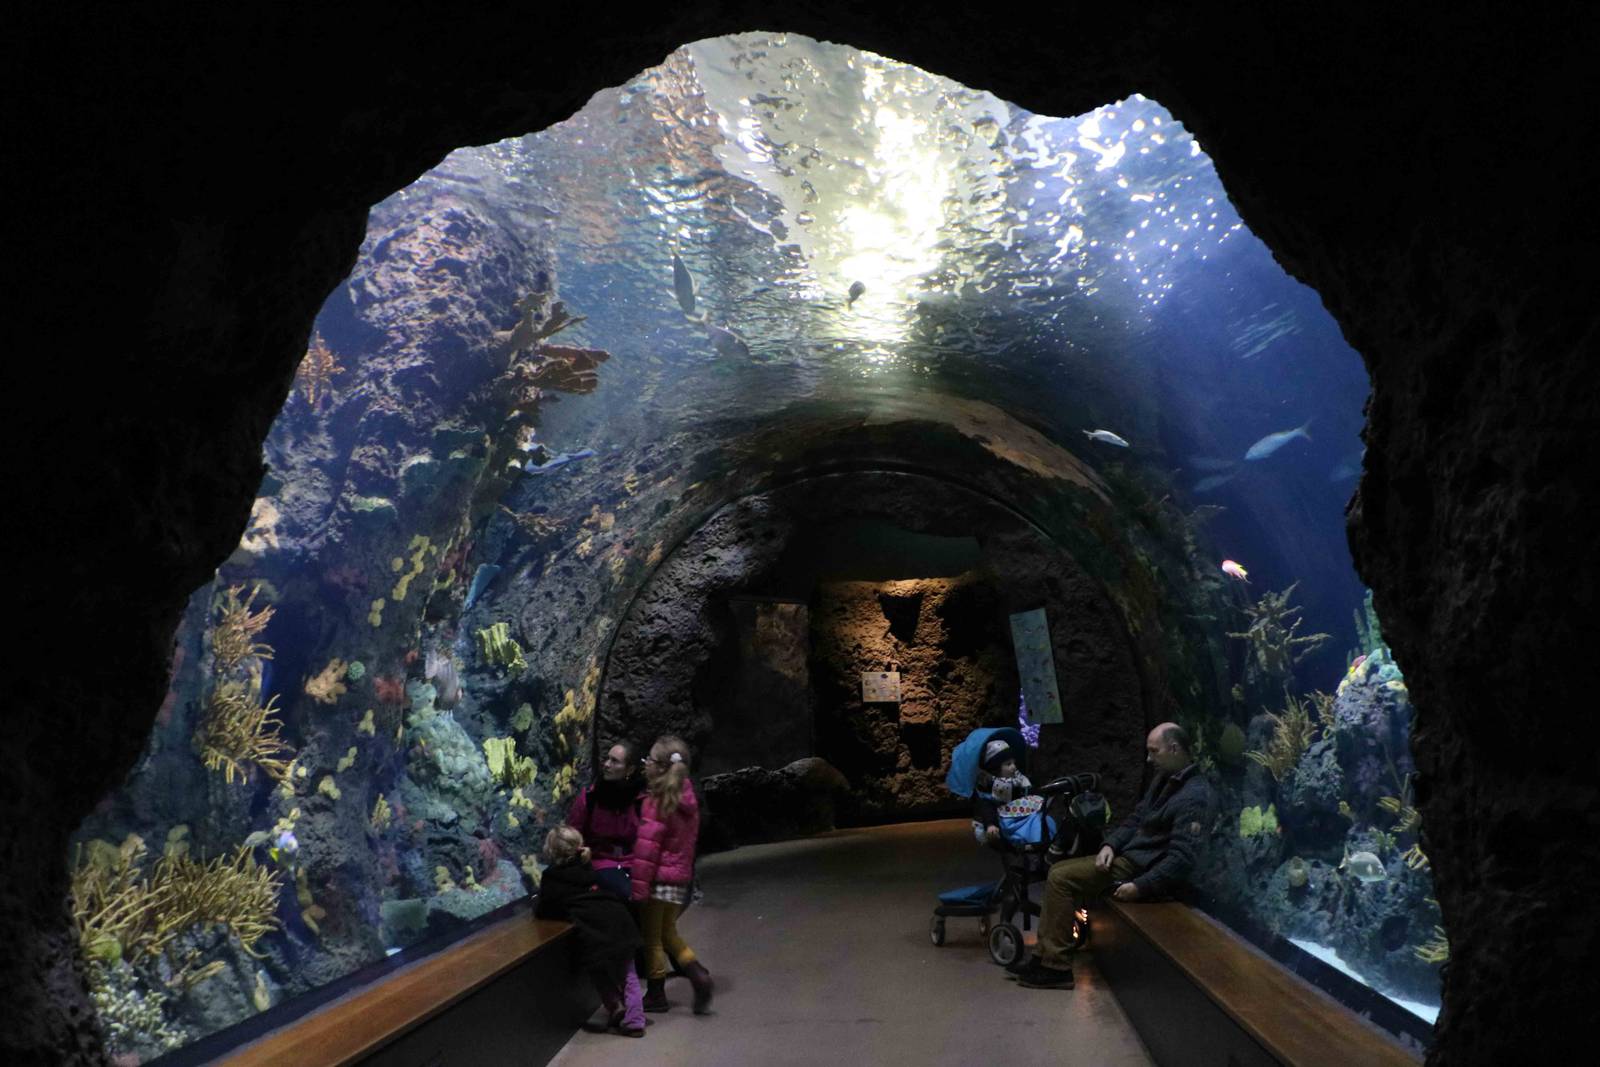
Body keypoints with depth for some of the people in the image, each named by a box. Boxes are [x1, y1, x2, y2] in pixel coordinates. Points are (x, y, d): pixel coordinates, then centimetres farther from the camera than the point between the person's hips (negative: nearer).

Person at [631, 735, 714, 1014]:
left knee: (652, 938, 9)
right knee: (668, 933, 21)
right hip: (680, 876, 7)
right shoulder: (686, 798, 5)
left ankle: (656, 995, 18)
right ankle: (698, 974, 6)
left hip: (659, 877, -7)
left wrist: (638, 887, -16)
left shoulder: (657, 801, -17)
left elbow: (647, 847, -19)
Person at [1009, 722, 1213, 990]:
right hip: (1127, 855, 10)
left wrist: (1141, 887, -27)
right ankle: (1045, 956, 6)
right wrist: (1111, 844, -1)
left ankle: (1057, 967, -10)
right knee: (1057, 871, 7)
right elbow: (1136, 818, 17)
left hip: (1141, 868, -10)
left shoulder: (1194, 796, -21)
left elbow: (1182, 858, -27)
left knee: (1061, 879, -16)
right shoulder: (1166, 779, 11)